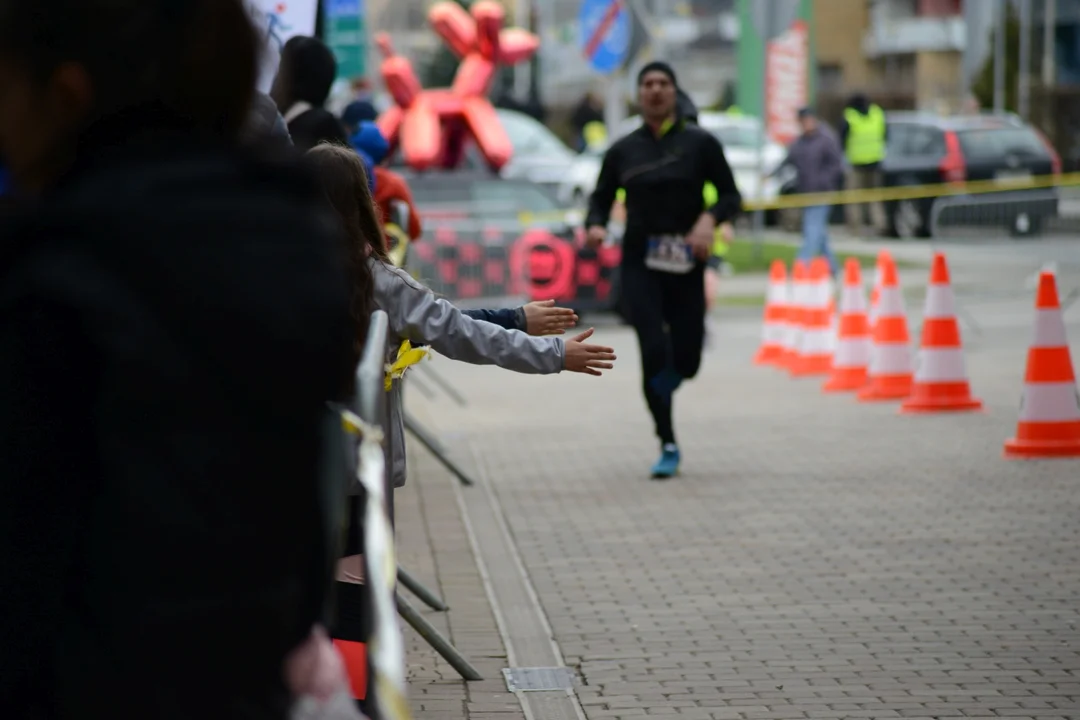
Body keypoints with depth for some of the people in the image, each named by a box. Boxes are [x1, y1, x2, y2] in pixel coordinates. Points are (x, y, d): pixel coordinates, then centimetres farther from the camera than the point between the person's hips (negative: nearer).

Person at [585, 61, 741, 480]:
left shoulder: (699, 144, 1)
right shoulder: (622, 151, 6)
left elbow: (731, 197, 3)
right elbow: (601, 199, 13)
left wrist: (710, 219, -18)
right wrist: (595, 225, -9)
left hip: (685, 265, 0)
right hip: (639, 264, 0)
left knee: (685, 362, -3)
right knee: (655, 352, -15)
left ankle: (659, 389, 36)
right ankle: (668, 447, -1)